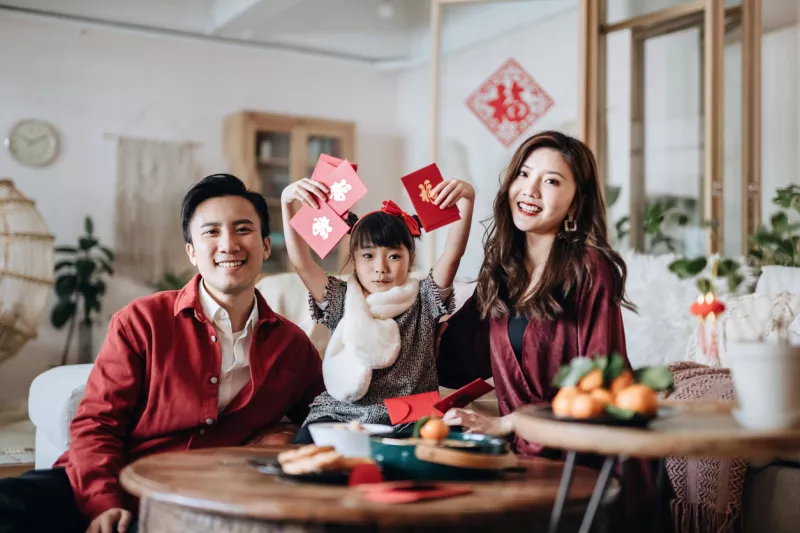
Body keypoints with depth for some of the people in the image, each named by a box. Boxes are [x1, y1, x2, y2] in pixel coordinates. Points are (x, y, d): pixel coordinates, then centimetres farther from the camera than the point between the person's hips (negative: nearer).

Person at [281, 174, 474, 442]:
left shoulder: (424, 300, 9)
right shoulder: (341, 301, 12)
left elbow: (453, 254, -4)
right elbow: (300, 260, 2)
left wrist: (466, 199, -18)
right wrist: (288, 202, -10)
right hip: (339, 414, 1)